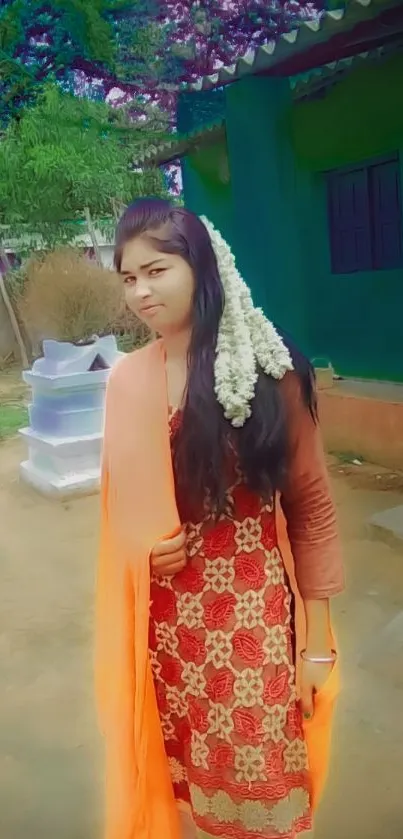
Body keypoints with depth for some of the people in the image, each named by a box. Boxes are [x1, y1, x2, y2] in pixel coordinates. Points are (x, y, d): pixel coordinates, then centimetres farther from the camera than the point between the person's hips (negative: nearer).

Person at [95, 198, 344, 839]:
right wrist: (144, 548, -10)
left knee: (264, 780, 13)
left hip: (256, 614, -2)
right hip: (167, 617, 3)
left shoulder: (270, 371, -10)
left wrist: (318, 641, -4)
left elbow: (311, 507, -6)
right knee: (187, 772, 20)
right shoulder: (126, 380, -1)